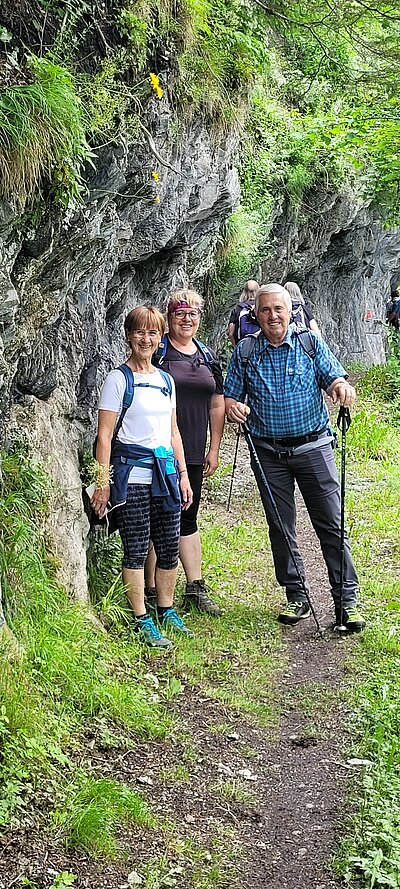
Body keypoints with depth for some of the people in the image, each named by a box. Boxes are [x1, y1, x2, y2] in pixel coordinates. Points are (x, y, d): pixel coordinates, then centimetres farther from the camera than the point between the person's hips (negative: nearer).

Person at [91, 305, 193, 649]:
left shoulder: (165, 380, 14)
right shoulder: (119, 379, -4)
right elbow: (105, 435, -7)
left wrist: (183, 474, 15)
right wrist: (103, 483, -12)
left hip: (166, 472, 6)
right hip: (131, 474, -6)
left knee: (170, 546, 8)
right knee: (136, 549, -1)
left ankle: (166, 610, 25)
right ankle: (142, 621, 9)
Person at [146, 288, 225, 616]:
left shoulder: (208, 356, 13)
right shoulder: (157, 352, -4)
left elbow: (217, 404, 16)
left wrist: (214, 449, 12)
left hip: (193, 453, 5)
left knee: (188, 518, 14)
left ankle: (195, 588, 20)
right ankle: (151, 591, 7)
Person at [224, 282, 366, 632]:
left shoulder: (310, 343, 2)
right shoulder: (245, 352, 5)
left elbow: (334, 378, -5)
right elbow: (230, 396, 9)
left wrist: (342, 387, -29)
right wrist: (233, 407, -15)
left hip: (312, 446, -2)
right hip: (268, 453, 2)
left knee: (331, 524, -4)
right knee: (281, 528, 8)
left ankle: (347, 600, 2)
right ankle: (296, 596, 22)